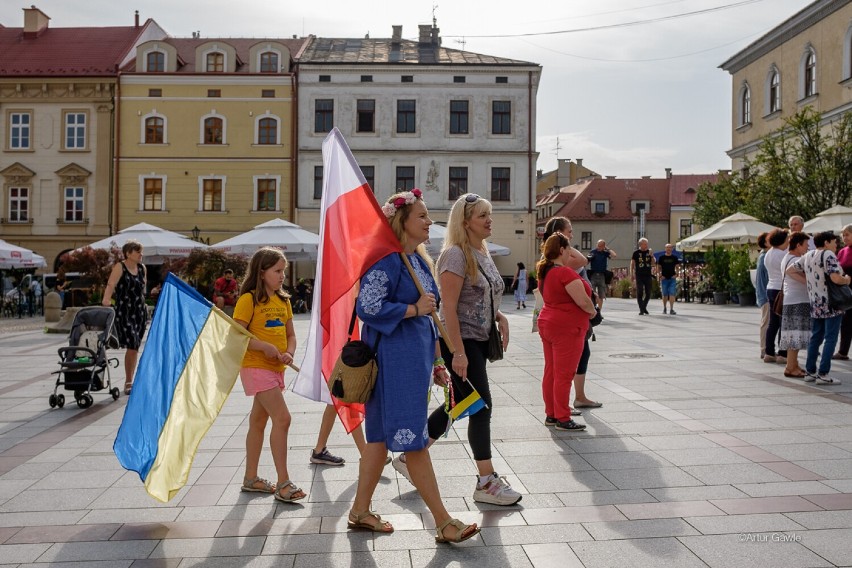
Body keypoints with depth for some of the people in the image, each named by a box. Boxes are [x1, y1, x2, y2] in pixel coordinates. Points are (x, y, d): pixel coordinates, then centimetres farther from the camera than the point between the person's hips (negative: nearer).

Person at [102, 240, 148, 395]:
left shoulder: (142, 268, 11)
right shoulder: (120, 267, -7)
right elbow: (111, 284, -21)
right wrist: (106, 299, -37)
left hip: (140, 311, 6)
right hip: (124, 311, -6)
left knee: (135, 347, 9)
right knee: (132, 346, -12)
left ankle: (129, 381, 20)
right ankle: (128, 382, -2)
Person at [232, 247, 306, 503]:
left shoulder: (283, 300, 12)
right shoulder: (249, 299, -10)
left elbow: (290, 335, 14)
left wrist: (289, 353, -6)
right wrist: (265, 346, -22)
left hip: (275, 368, 8)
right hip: (256, 367, -8)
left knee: (258, 421, 15)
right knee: (282, 418, -14)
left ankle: (251, 478, 25)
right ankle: (283, 483, -7)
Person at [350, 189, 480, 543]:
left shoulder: (419, 259, 15)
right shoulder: (387, 260, -14)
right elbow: (367, 308, -22)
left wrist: (436, 360, 19)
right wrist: (414, 308, -15)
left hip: (415, 354, 10)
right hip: (394, 357, -10)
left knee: (382, 435, 15)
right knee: (413, 439, -2)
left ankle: (360, 512, 27)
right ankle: (444, 523, 6)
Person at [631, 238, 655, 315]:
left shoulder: (649, 252, 8)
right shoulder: (636, 252, 0)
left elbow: (653, 263, 2)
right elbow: (632, 263, 4)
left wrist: (652, 256, -16)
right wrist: (632, 274, -1)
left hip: (648, 275, 3)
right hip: (639, 276, -3)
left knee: (648, 293, 7)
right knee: (640, 293, -5)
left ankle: (644, 307, 27)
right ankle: (641, 310, -1)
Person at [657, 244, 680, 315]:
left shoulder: (674, 258, 7)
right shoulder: (662, 257, 5)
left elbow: (677, 267, 12)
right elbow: (658, 267, 8)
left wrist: (676, 274, -3)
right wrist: (660, 275, -4)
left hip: (672, 278, 0)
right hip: (664, 278, 0)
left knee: (672, 294, -8)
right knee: (665, 294, 7)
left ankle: (671, 309, -9)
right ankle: (664, 308, 20)